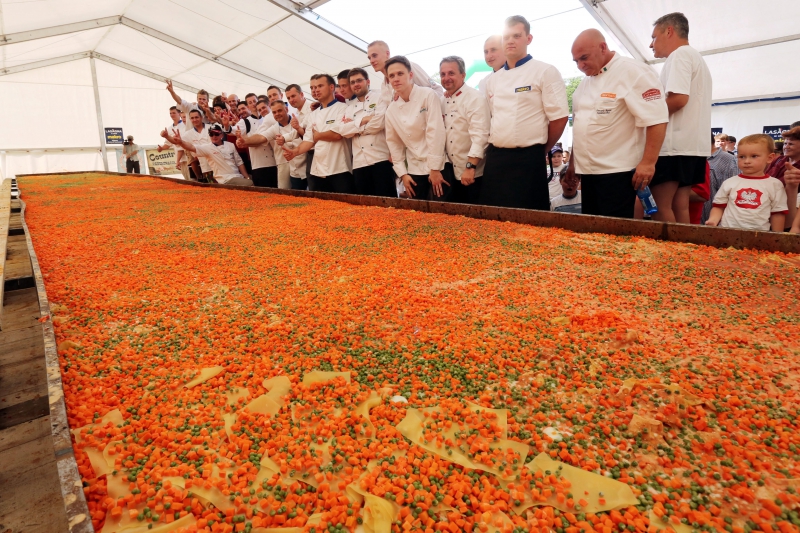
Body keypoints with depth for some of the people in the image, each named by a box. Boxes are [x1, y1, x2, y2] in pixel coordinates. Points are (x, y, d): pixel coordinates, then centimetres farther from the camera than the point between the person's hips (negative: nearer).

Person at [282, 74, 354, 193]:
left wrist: (317, 135, 3)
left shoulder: (342, 108, -1)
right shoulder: (313, 115, 18)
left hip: (339, 171, -6)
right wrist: (295, 151, -7)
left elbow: (337, 134, -14)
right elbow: (308, 140, 12)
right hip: (317, 171, 6)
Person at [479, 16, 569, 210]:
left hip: (528, 161, -5)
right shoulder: (493, 79, 15)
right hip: (495, 159, 6)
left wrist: (542, 150, 2)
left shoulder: (545, 72, -3)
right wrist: (495, 146, 12)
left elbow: (559, 117, -5)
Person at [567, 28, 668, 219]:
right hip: (588, 171, 8)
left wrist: (648, 162, -19)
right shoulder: (586, 82, 15)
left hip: (616, 172, -7)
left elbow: (656, 120, -15)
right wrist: (573, 162, 19)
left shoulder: (633, 73, -9)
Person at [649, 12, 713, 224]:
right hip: (693, 143, 10)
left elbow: (678, 98, -19)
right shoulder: (696, 58, 26)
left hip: (675, 143, -10)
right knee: (680, 206, 8)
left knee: (660, 206, -9)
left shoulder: (680, 55, -5)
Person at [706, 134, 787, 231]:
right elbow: (718, 206, 12)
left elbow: (777, 213, 10)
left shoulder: (774, 185, 9)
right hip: (727, 232, 1)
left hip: (758, 234, -1)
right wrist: (713, 220, -7)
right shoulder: (729, 182, 10)